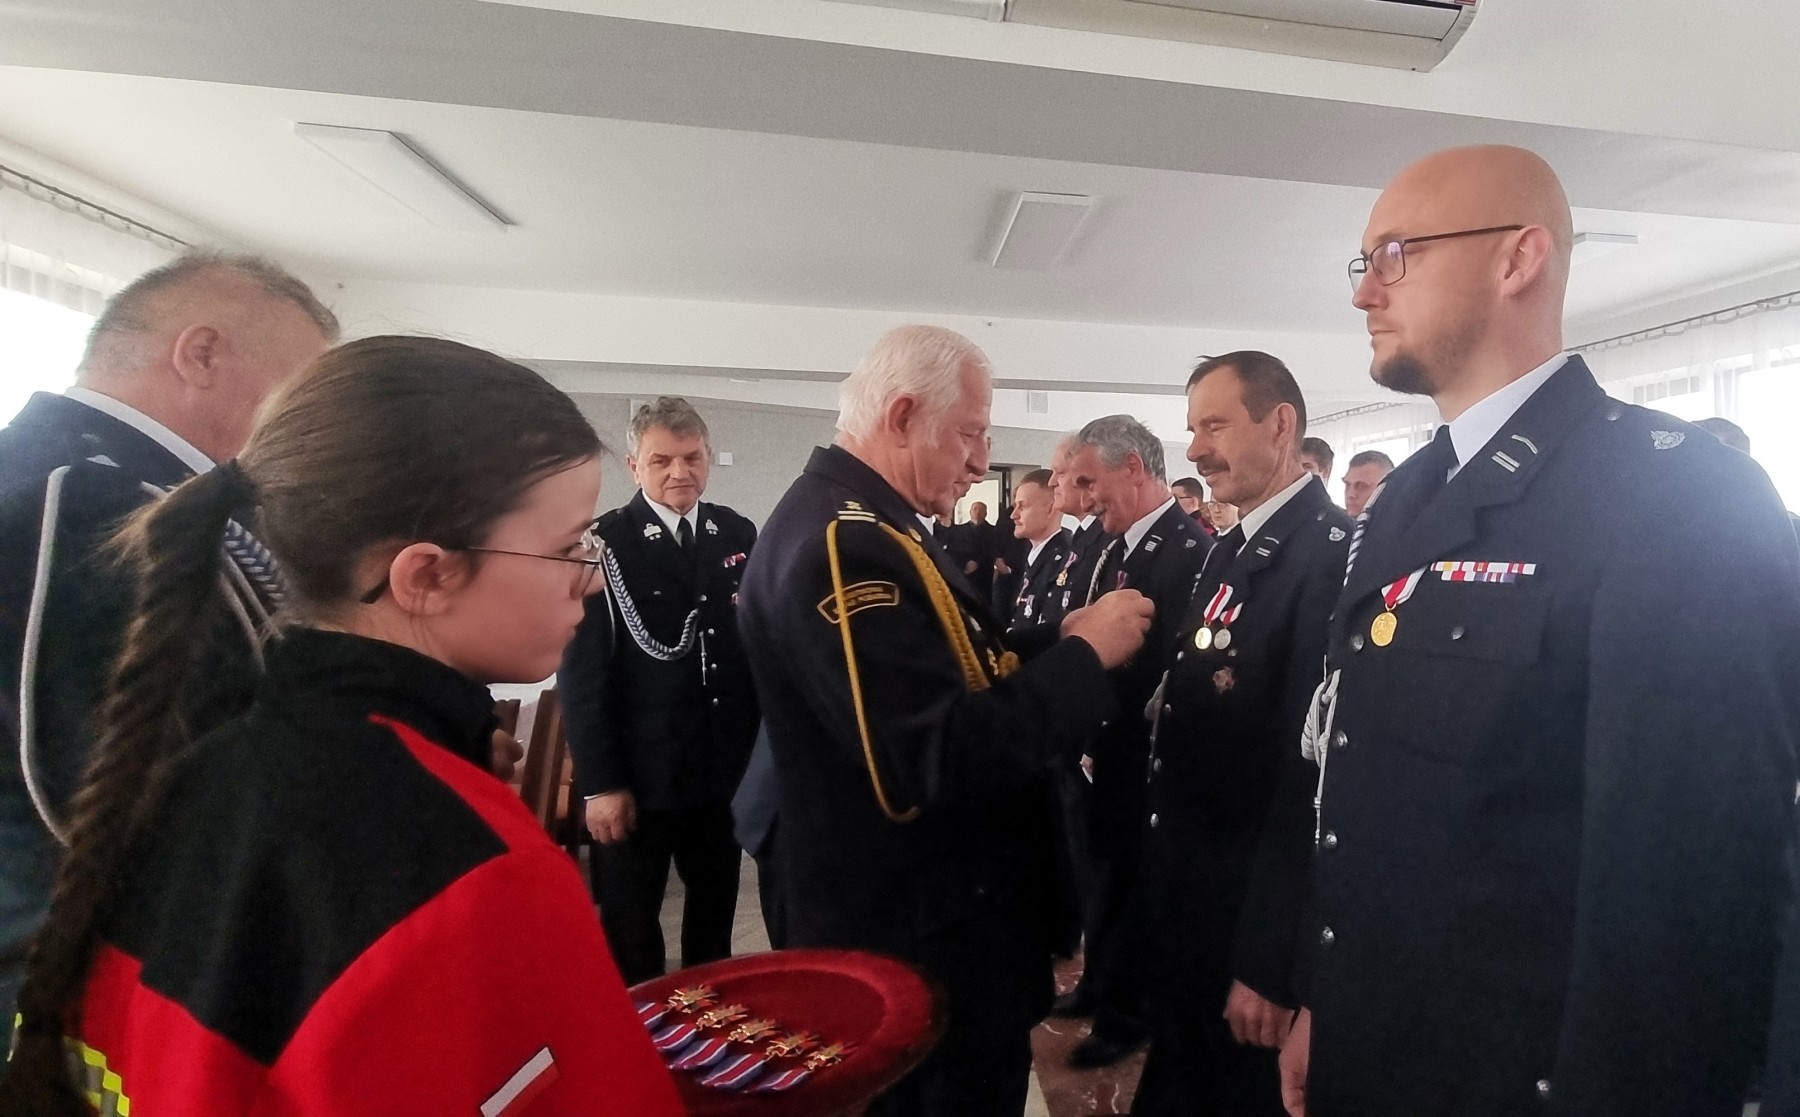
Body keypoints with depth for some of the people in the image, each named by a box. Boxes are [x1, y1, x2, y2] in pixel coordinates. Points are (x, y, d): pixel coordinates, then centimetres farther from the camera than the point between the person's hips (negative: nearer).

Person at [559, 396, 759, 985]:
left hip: (727, 766, 5)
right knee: (629, 927, 12)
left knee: (715, 912, 21)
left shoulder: (739, 534, 5)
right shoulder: (604, 543, -11)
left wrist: (763, 749, 4)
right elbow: (581, 671, -12)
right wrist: (599, 782, -14)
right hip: (637, 775, -4)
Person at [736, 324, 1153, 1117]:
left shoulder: (855, 521, 8)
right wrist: (1083, 656, -21)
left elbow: (942, 672, 12)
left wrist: (1059, 641, 0)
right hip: (920, 939, -10)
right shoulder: (844, 541, -26)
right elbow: (940, 759, -32)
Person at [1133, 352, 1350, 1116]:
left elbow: (1314, 767, -25)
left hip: (1252, 915, -8)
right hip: (1185, 893, 8)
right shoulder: (1232, 550, 9)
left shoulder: (1333, 554, -21)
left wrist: (1269, 961, -23)